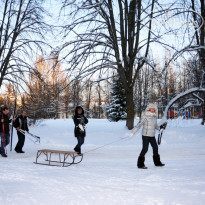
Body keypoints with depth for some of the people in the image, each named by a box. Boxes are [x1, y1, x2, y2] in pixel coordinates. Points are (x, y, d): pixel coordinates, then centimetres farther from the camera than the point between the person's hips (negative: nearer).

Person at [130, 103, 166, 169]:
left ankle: (157, 162, 33)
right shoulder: (145, 116, -13)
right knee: (145, 149, -8)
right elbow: (139, 124, -16)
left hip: (152, 136, 7)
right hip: (146, 135, -7)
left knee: (155, 148, 16)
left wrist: (159, 127, 0)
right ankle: (140, 164, -1)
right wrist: (133, 132, -20)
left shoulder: (154, 117, 8)